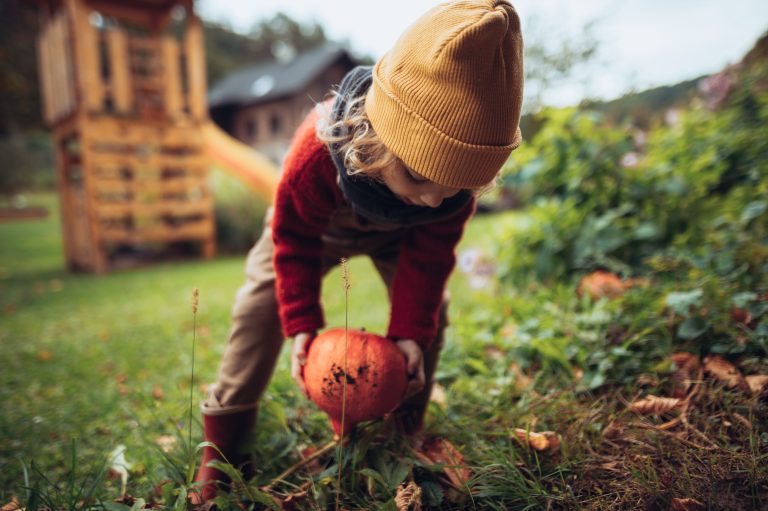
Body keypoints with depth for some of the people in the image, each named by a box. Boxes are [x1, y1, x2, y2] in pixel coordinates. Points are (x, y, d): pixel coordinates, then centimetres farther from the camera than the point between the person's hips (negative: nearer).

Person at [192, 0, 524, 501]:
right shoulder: (316, 154, -46)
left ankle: (407, 428, 12)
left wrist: (409, 332, -28)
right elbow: (294, 240, -27)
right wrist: (302, 324, -28)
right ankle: (224, 435, 3)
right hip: (318, 225, -2)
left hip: (397, 233, 2)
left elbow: (428, 259, -22)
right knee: (263, 302, -11)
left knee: (429, 309, -9)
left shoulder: (456, 175, -37)